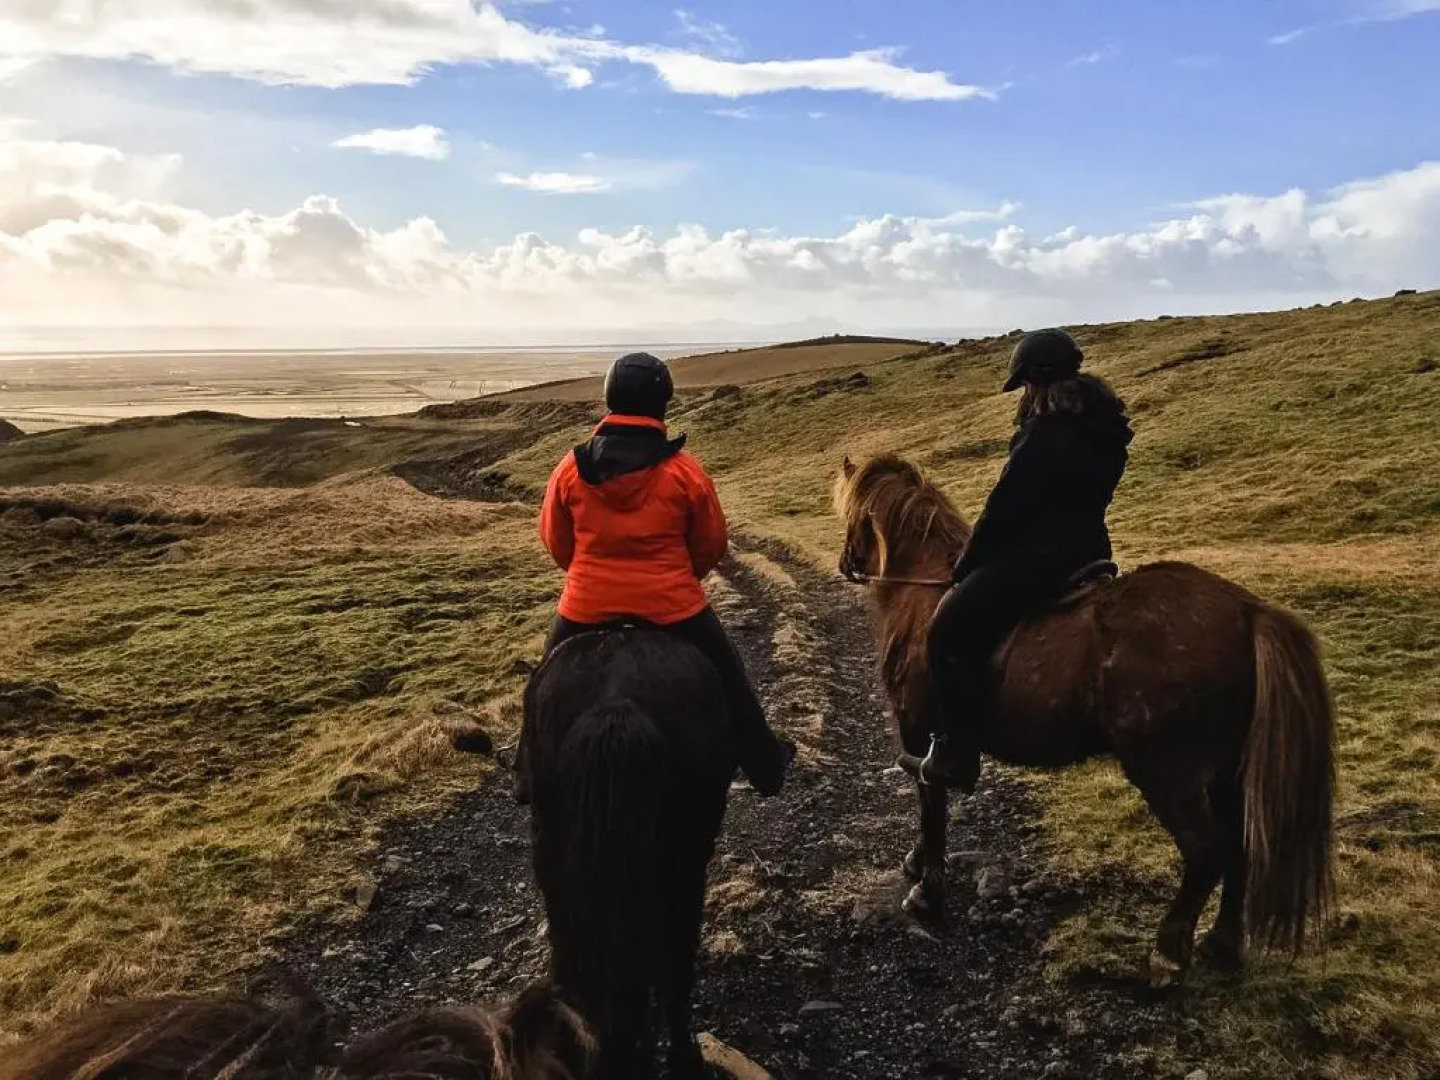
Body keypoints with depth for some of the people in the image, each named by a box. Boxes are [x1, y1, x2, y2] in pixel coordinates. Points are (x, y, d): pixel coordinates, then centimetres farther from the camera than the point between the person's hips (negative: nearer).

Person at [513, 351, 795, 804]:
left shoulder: (571, 468, -6)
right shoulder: (685, 470, -11)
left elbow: (554, 540, 6)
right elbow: (712, 545, 0)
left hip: (587, 605, 1)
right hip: (672, 605, -1)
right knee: (728, 681, 20)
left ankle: (529, 778, 34)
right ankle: (767, 766, 33)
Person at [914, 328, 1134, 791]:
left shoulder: (1044, 435, -19)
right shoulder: (1105, 430, 9)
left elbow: (1004, 508, -17)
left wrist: (965, 566, -5)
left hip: (1035, 560, -10)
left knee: (949, 631, -4)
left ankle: (956, 754, -4)